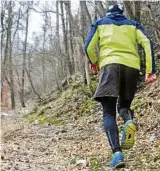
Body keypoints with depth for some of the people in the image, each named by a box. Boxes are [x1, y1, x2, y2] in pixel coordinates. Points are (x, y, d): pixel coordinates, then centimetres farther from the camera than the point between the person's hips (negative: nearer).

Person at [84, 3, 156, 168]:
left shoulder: (99, 23, 22)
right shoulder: (133, 24, 24)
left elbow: (88, 48, 10)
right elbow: (147, 43, 6)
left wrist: (94, 62, 30)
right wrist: (151, 70, 2)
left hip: (110, 64, -2)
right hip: (132, 66, 2)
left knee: (109, 112, -4)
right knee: (123, 105, 19)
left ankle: (117, 153, -25)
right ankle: (129, 121, -20)